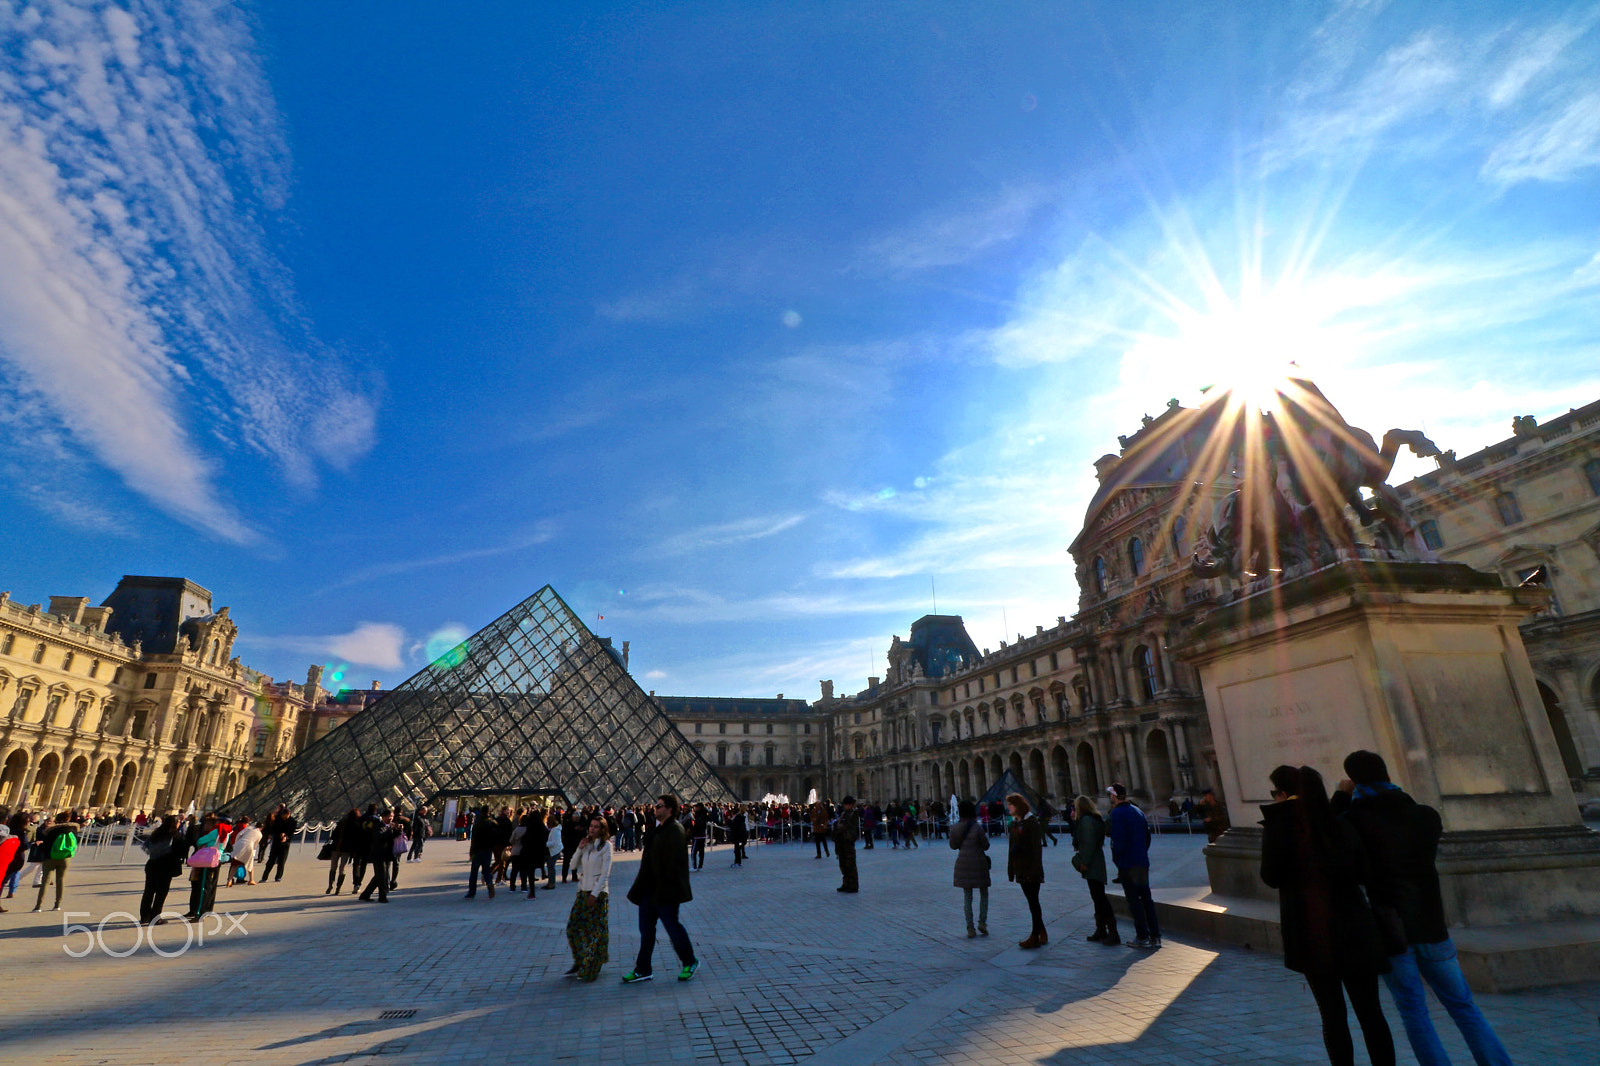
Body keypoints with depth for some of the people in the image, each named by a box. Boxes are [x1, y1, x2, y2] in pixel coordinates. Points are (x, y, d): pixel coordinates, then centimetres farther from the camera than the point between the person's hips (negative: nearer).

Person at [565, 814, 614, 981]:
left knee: (595, 931, 1)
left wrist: (595, 894, -17)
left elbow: (605, 873, -12)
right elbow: (573, 866, 6)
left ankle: (590, 970, 12)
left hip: (598, 892, -6)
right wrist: (579, 849, -7)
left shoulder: (606, 846, -8)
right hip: (583, 891, 6)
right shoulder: (586, 844, 9)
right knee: (573, 926, 6)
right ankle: (580, 963, 23)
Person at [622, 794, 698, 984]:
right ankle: (643, 970, 23)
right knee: (646, 928, 13)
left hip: (665, 890, -9)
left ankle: (691, 963, 19)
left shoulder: (675, 830, -17)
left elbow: (675, 861, -22)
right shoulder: (659, 830, 13)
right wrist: (642, 885, 16)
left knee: (672, 926, 1)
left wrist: (667, 885, -22)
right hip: (650, 889, 10)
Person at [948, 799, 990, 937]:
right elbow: (986, 846, -6)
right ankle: (982, 922, 6)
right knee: (984, 894, 16)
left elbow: (953, 846, 6)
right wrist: (986, 836, 13)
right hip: (978, 863, -3)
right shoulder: (977, 828, -14)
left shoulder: (954, 828, -4)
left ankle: (970, 928, 10)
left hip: (963, 864, 3)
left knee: (967, 896, 10)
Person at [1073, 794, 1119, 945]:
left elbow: (1089, 843, -21)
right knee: (1098, 897, 15)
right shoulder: (1096, 819, 14)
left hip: (1092, 865, -10)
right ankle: (1101, 931, 23)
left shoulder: (1086, 820, -16)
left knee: (1099, 898, -7)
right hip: (1096, 865, 10)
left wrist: (1084, 863, -18)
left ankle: (1113, 933, -6)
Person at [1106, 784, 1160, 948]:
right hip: (1143, 862, 7)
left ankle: (1142, 937, 4)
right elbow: (1147, 836, 15)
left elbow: (1118, 840, -19)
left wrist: (1116, 859, -5)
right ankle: (1155, 936, 16)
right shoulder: (1137, 811, 10)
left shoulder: (1117, 813, -14)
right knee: (1146, 898, 13)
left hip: (1127, 864, -7)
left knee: (1134, 900, 1)